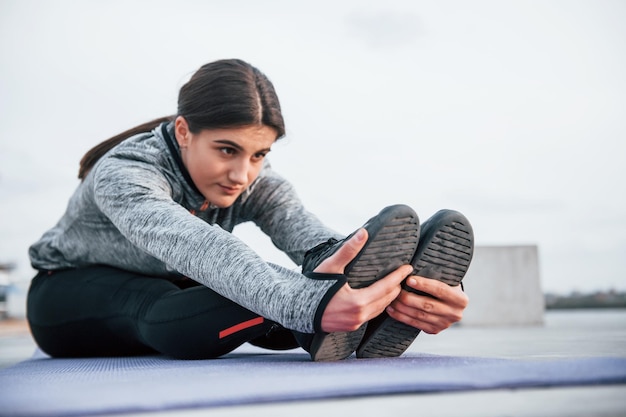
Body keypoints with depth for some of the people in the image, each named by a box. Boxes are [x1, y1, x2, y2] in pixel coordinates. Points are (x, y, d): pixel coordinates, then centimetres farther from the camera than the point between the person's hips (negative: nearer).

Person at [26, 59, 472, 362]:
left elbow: (313, 241, -37)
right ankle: (320, 321, -60)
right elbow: (198, 249, -54)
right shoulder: (122, 174, -33)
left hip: (174, 296, 5)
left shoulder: (255, 179, -17)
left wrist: (399, 284, -58)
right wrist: (308, 301, -72)